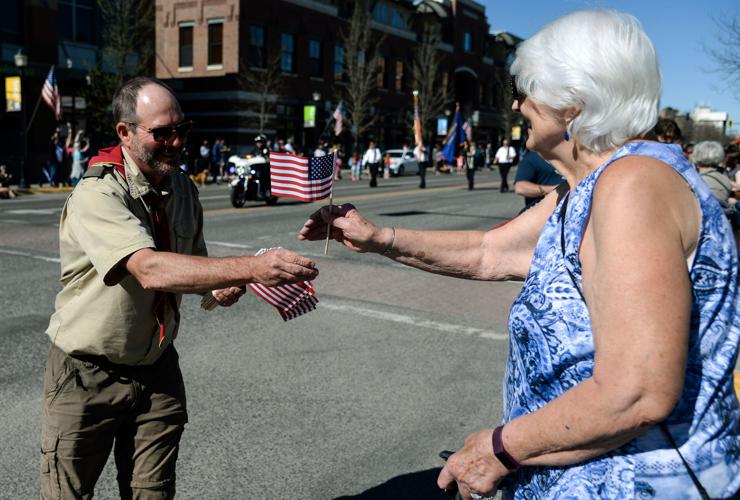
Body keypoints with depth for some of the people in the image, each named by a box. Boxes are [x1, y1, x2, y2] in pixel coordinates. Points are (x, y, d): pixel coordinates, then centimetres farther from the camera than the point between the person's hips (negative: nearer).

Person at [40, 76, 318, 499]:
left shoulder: (183, 189, 1)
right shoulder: (97, 194, -22)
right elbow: (149, 269, -38)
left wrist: (218, 285, -11)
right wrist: (252, 267, -47)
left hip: (157, 367, 5)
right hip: (90, 373, -5)